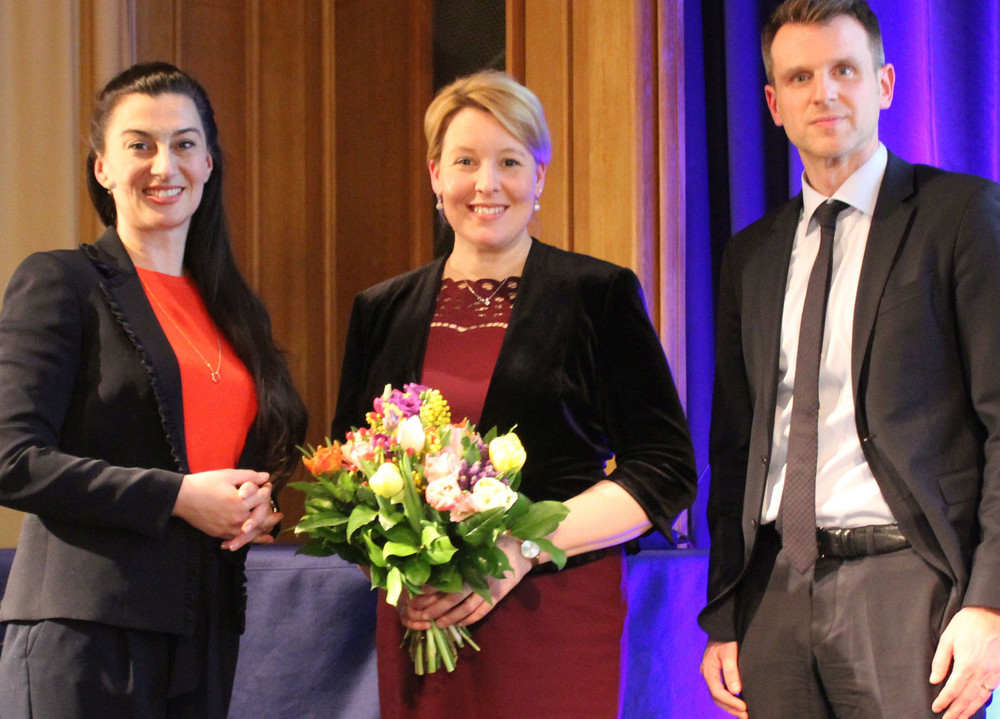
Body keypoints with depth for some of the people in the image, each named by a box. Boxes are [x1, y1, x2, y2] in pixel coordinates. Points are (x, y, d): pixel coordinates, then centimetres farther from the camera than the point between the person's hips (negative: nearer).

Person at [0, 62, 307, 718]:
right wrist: (177, 496, -15)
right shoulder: (60, 283, -2)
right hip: (87, 632, -6)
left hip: (206, 633, 6)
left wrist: (259, 502, 2)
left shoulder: (237, 312, 17)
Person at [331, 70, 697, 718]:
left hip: (555, 619, -3)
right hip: (416, 627, 3)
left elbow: (667, 471, -3)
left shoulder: (599, 296, 1)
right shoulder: (383, 312, 12)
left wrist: (524, 548, -14)